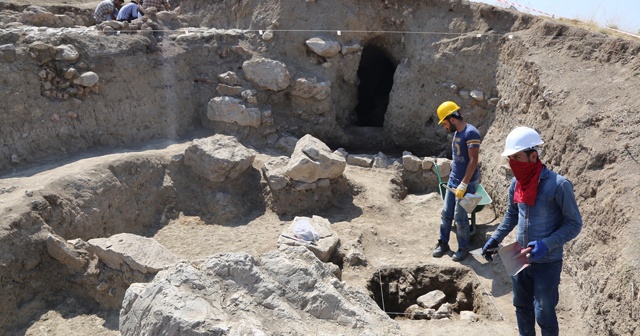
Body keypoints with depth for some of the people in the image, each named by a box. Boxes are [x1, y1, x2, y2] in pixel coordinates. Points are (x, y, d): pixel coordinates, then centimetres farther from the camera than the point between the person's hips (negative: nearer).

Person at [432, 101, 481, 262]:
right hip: (453, 180, 8)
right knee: (446, 214, 12)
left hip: (466, 183, -8)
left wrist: (464, 184, -22)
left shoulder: (471, 133, -18)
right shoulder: (456, 133, 9)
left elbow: (473, 160, -22)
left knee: (460, 217, 0)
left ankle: (463, 248, 17)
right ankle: (443, 243, 26)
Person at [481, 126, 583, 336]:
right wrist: (495, 239, 6)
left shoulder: (558, 185, -21)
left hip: (547, 263, -6)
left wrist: (547, 244, -27)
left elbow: (574, 224, -16)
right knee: (522, 307, 21)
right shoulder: (516, 183, -1)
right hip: (519, 259, 6)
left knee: (544, 313, 7)